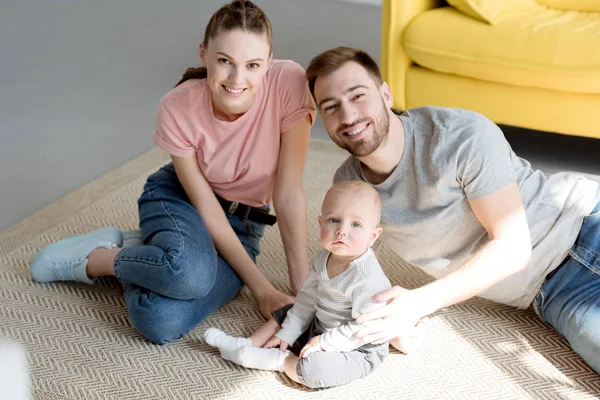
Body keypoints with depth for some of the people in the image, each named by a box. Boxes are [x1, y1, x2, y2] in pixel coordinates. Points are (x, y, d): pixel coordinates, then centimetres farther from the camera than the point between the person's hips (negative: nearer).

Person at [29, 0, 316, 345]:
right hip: (178, 198, 0)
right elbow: (206, 209, -16)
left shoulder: (290, 84, -25)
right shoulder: (178, 108, -23)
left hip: (243, 223, 1)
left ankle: (139, 251, 7)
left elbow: (289, 194, -20)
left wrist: (304, 292, -19)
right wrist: (262, 288, -19)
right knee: (190, 271, -38)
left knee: (160, 322, -28)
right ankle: (95, 258, -5)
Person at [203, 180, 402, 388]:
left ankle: (279, 360, -6)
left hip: (357, 349, -8)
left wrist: (325, 342, -22)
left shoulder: (368, 279, -33)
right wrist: (286, 335, 1)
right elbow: (308, 298, 3)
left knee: (311, 369, -29)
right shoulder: (324, 258, -6)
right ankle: (245, 345, 11)